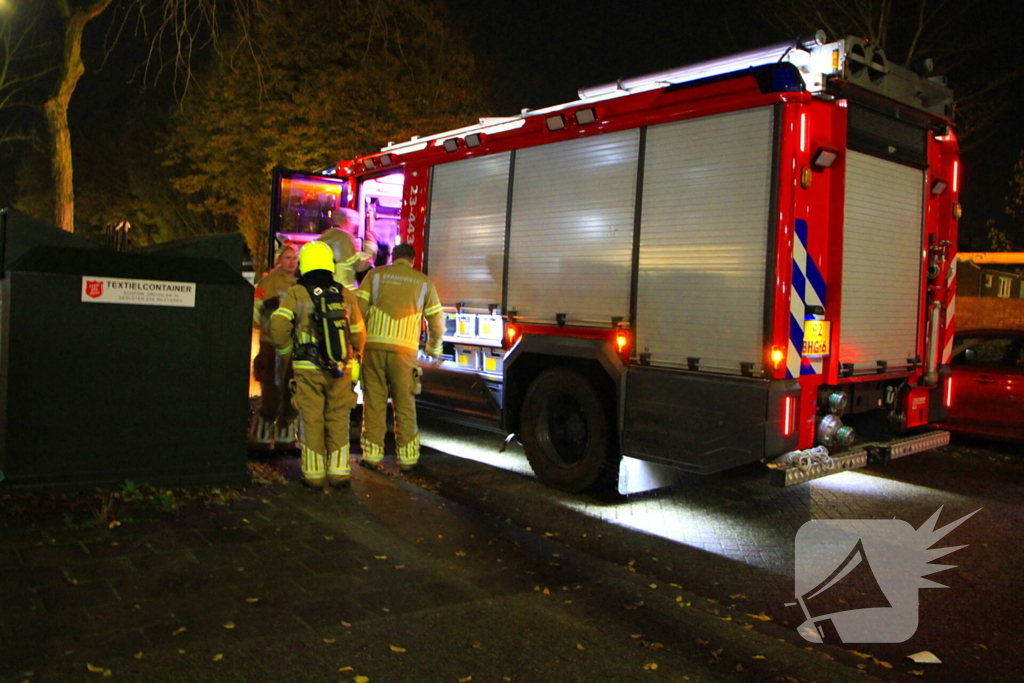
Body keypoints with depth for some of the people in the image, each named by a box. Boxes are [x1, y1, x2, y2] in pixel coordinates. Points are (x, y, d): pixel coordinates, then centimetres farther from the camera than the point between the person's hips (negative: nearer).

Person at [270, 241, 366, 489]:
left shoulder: (296, 294, -3)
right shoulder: (345, 295, 4)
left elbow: (279, 324, -16)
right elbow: (358, 333, 8)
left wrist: (285, 352, 1)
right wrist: (355, 357, 26)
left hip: (307, 369, -1)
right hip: (341, 369, 2)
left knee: (311, 420, 8)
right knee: (338, 420, 11)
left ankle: (314, 474, 12)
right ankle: (339, 471, 13)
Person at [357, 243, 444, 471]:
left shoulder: (375, 275, 10)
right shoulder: (423, 281, 11)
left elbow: (358, 308, 1)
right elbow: (436, 320, 13)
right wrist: (434, 348, 28)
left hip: (374, 345, 0)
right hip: (404, 349, 0)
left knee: (374, 401, 6)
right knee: (404, 403, 8)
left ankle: (372, 454, 9)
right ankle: (407, 456, 10)